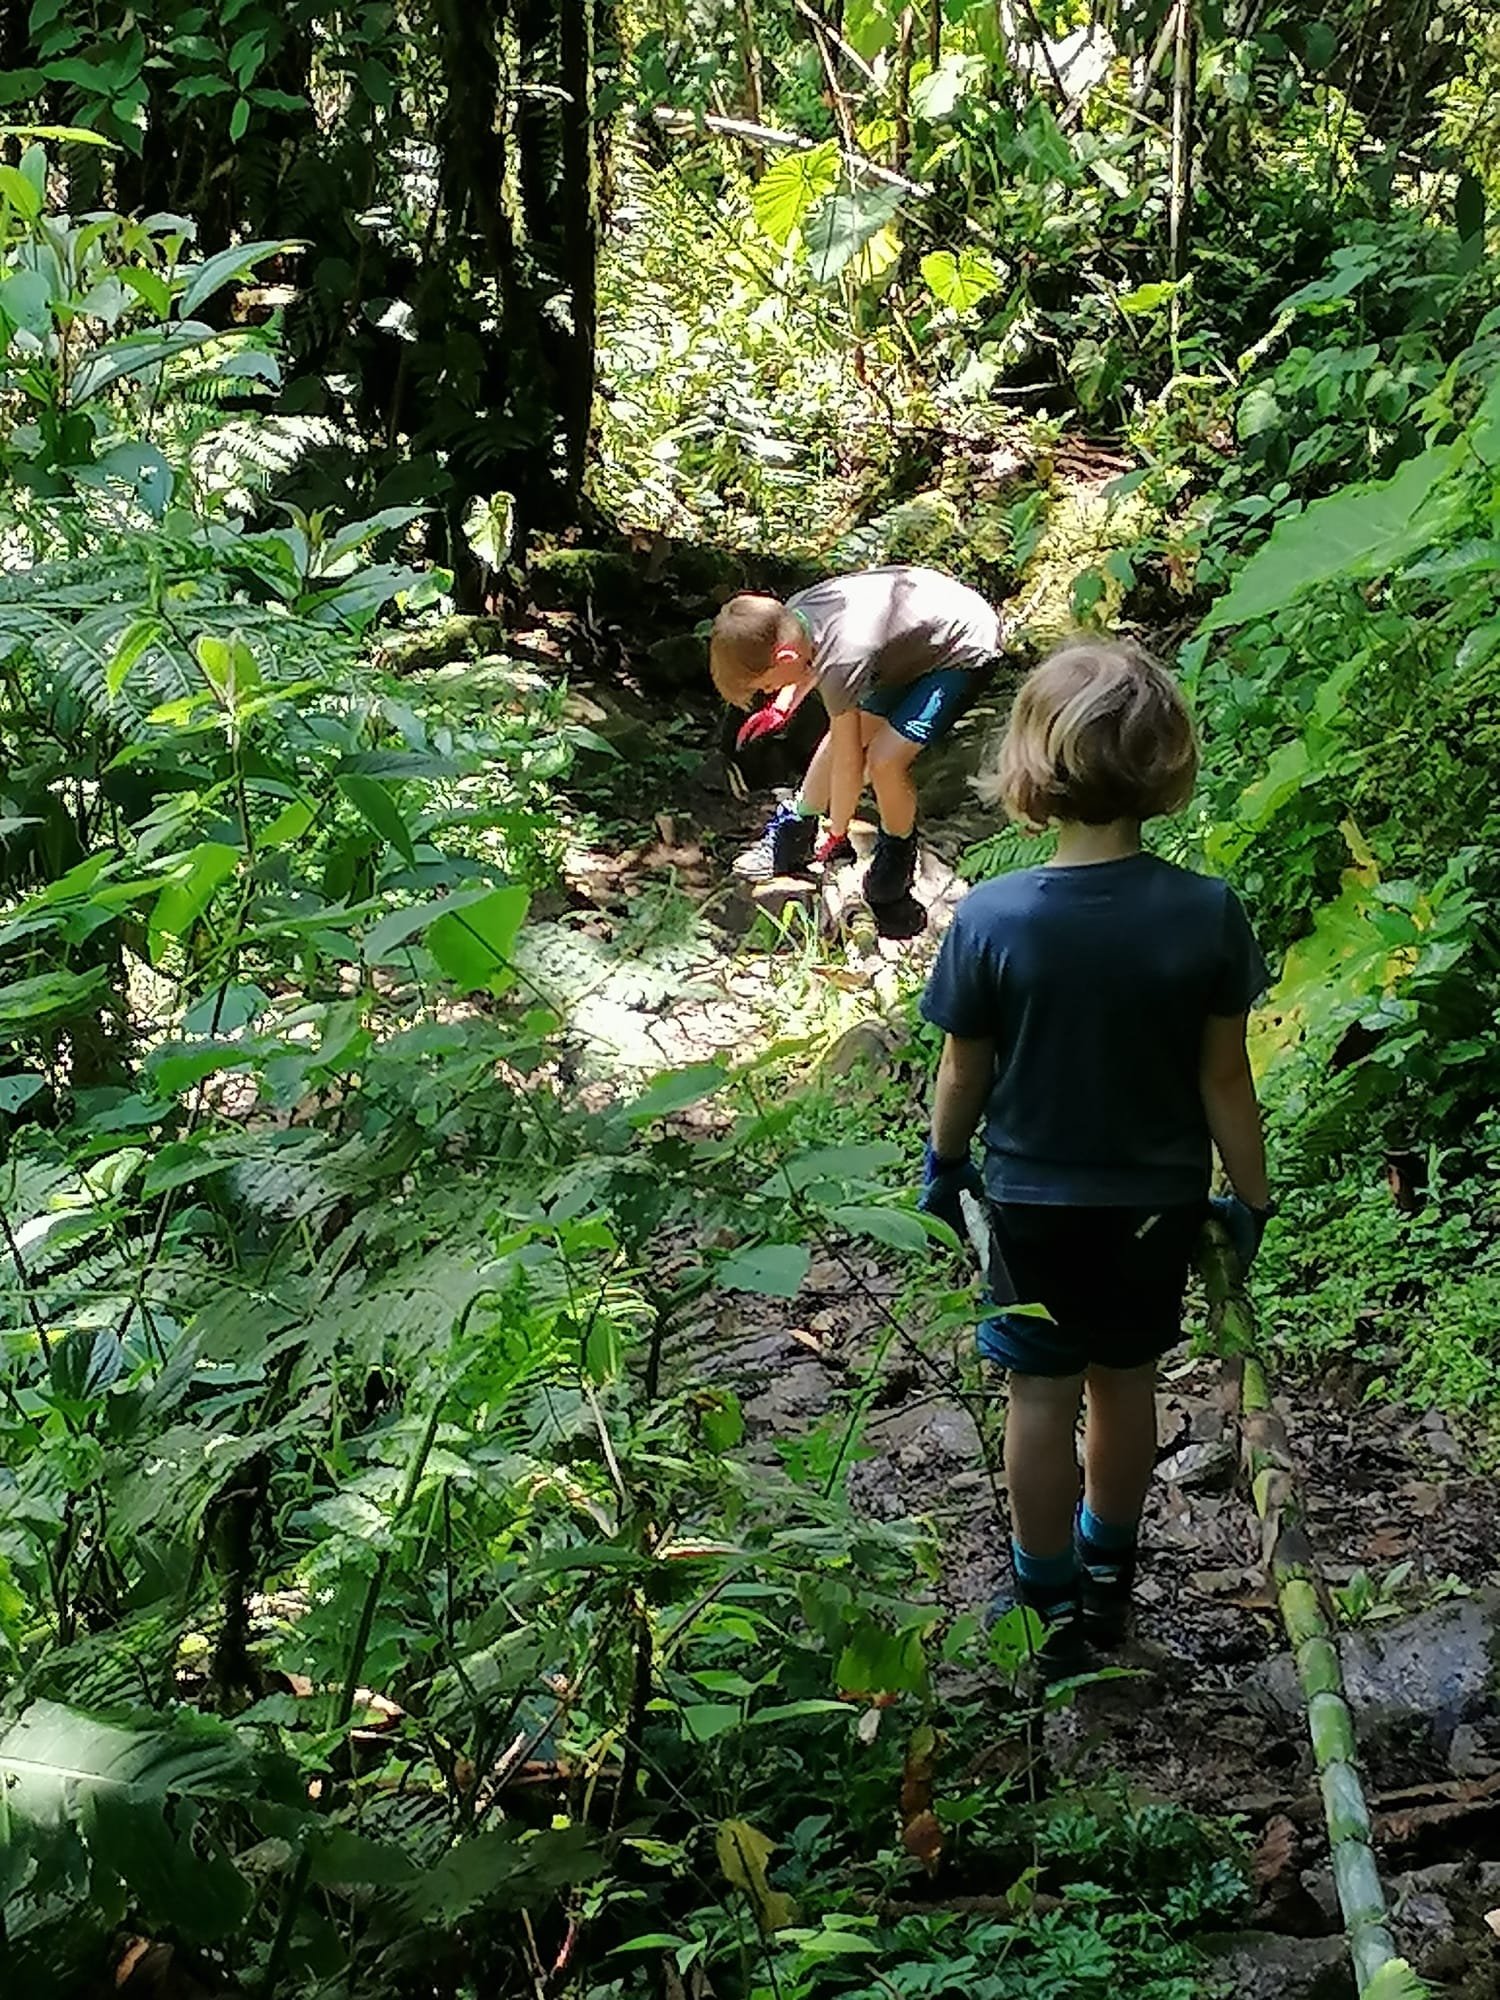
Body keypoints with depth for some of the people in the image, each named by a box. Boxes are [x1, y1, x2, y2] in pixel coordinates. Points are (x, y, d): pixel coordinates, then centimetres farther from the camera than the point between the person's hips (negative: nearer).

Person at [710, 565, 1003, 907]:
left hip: (967, 650, -9)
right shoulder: (791, 614, -13)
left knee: (884, 758, -17)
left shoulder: (840, 664, -35)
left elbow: (849, 763, -22)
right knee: (846, 734, 9)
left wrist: (837, 836, -9)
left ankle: (897, 855, 10)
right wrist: (782, 707, 6)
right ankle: (794, 834, 29)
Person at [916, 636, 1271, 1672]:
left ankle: (1053, 1602, 26)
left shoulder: (992, 917, -22)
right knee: (1126, 1382, 21)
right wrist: (1252, 1198, 3)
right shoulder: (1208, 914, -19)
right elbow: (1225, 1078, -11)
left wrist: (945, 1162, 9)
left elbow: (964, 1070, -10)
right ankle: (1109, 1575, 39)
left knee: (1042, 1397, 14)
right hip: (1160, 1199, 2)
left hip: (1033, 1199, -2)